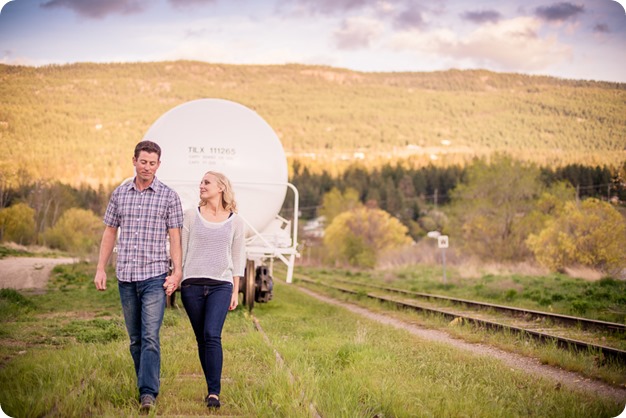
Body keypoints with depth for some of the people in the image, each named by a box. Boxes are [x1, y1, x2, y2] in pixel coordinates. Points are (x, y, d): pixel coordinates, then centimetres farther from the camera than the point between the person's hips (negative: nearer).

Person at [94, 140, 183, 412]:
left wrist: (177, 272, -11)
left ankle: (148, 393, -14)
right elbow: (110, 232, 13)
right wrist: (101, 269, 7)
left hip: (154, 276, -4)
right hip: (125, 277, 4)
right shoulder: (119, 194, 9)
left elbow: (174, 237, -2)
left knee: (150, 336, -13)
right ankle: (146, 385, 22)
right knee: (135, 339, 10)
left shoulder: (168, 196, 0)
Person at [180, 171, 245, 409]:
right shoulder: (191, 216, 7)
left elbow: (238, 258, 10)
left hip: (221, 285, -2)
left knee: (212, 335, -17)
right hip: (192, 284, 2)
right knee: (202, 339, 5)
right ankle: (212, 388, 17)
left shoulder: (235, 221, 6)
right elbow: (181, 251, 9)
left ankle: (214, 393, -13)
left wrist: (236, 292, 7)